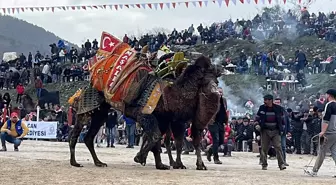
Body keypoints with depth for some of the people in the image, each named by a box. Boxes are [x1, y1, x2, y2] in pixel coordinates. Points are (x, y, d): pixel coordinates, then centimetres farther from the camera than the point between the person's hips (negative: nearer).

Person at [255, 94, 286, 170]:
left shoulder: (278, 108, 1)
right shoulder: (262, 108, 3)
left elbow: (281, 119, 12)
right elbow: (257, 118, 12)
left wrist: (281, 129, 9)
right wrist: (257, 125, -6)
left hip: (275, 131, -1)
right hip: (265, 131, 1)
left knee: (278, 147, -11)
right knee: (264, 148, 1)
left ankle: (281, 164, -12)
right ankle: (264, 165, 11)